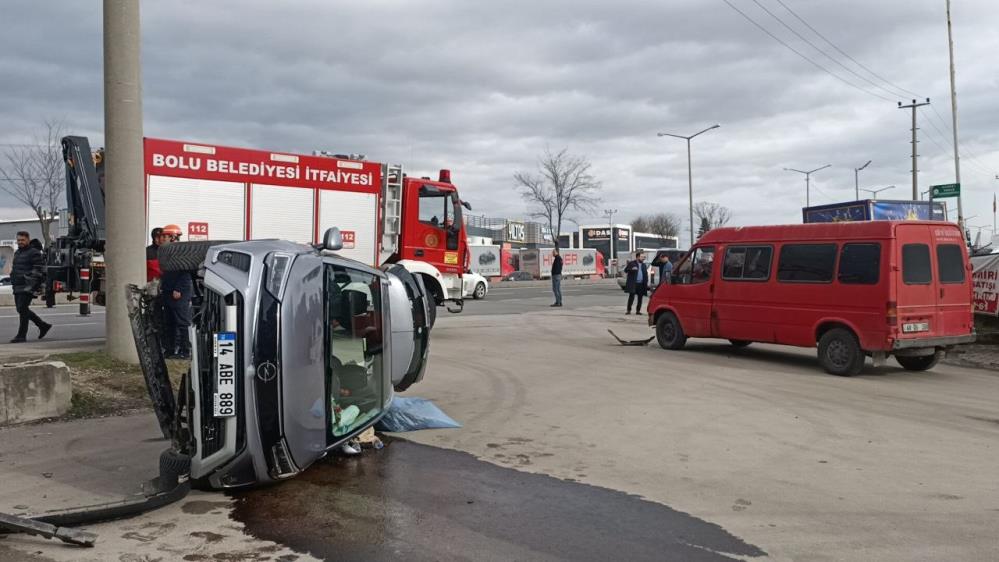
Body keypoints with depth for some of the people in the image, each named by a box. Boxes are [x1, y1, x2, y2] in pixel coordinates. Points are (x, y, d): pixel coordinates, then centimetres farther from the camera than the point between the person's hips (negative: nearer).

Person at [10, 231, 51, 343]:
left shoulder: (34, 253, -8)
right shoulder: (17, 253, 20)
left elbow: (38, 270, -14)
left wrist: (31, 285, -19)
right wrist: (13, 281, 21)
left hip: (27, 287, -9)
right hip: (17, 287, 9)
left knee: (22, 309, -10)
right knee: (22, 310, 11)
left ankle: (21, 335, -6)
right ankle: (43, 325, 22)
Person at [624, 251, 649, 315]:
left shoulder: (644, 265, 17)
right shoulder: (631, 263, 1)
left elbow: (646, 274, 16)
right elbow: (625, 270, -2)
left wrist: (646, 283, 7)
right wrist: (632, 269, -20)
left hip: (641, 284, 5)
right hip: (633, 283, -5)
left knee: (640, 298, 4)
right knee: (631, 297, -5)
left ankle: (638, 310, 12)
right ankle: (629, 310, 0)